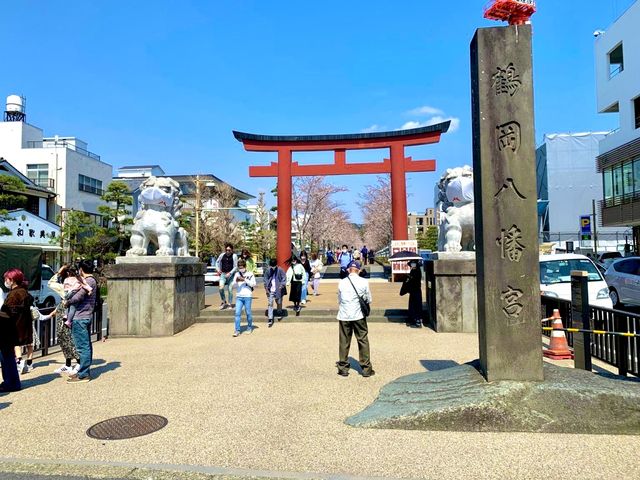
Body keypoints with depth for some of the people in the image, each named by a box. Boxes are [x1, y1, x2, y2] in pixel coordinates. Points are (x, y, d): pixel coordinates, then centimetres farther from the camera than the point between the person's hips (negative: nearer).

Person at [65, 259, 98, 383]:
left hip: (80, 318, -10)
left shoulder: (88, 281, -15)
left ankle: (83, 375, -1)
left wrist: (67, 301, -6)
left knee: (83, 346, -6)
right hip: (86, 316, 10)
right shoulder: (92, 281, 17)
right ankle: (85, 371, 23)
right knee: (86, 345, 14)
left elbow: (78, 297, -23)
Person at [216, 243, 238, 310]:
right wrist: (218, 269, 8)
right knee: (221, 288, -15)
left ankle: (229, 304, 14)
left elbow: (235, 267, -4)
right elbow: (217, 262, 22)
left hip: (231, 274, -2)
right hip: (223, 274, 2)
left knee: (230, 290, 0)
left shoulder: (234, 256, -4)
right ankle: (224, 301, 7)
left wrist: (230, 273, -16)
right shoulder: (222, 255, 5)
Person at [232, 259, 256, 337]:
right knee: (237, 313, -4)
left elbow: (254, 284, -8)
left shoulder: (250, 274, 0)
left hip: (247, 296, -2)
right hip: (239, 296, 2)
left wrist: (244, 279, -16)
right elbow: (234, 285, 8)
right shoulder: (237, 274, 9)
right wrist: (236, 281, -14)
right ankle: (237, 330, -1)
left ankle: (249, 327, 24)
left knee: (248, 313, 6)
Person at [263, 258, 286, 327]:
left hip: (278, 290, -1)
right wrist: (266, 287, -3)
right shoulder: (268, 270, -2)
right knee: (270, 304, -2)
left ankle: (279, 313, 41)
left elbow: (284, 278, -5)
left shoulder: (280, 270, -9)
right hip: (270, 291, 1)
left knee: (279, 303, 14)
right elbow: (266, 279, 6)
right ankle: (270, 319, 0)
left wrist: (282, 285, -18)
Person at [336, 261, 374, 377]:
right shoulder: (363, 282, -6)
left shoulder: (342, 282, -2)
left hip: (344, 315, 1)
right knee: (363, 341, 8)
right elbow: (369, 300, 2)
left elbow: (339, 300, 5)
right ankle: (366, 368, 12)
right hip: (359, 315, -1)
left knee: (344, 342, 9)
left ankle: (343, 368, 16)